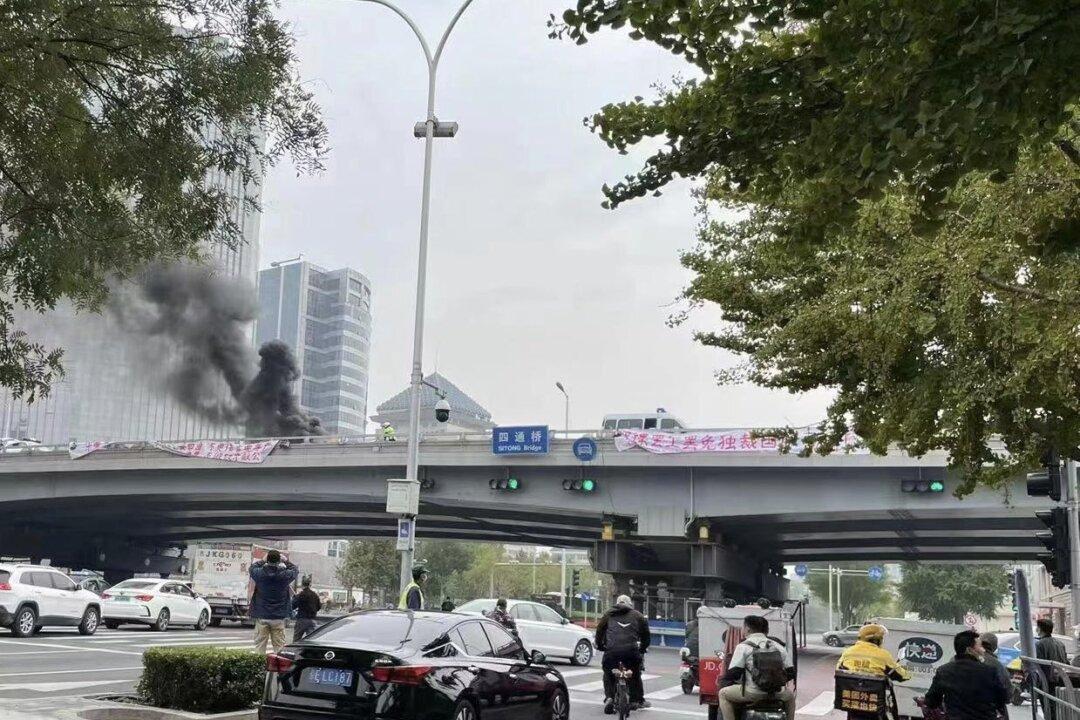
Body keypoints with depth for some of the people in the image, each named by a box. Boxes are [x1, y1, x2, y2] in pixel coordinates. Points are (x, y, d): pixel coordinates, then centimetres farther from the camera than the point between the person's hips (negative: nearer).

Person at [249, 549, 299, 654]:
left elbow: (251, 568, 16)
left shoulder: (259, 573, -8)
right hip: (278, 617, -1)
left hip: (261, 617, 1)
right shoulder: (284, 574, -10)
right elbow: (295, 570, 13)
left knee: (259, 645, 7)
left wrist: (263, 561, 26)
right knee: (279, 646, 4)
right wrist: (286, 561, 24)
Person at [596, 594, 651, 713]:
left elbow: (599, 631, 18)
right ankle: (638, 700, 28)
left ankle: (609, 697, -1)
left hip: (611, 650, 0)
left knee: (608, 674, 17)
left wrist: (600, 646, 32)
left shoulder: (608, 614, 20)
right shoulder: (637, 616, 20)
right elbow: (646, 634, 22)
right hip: (631, 650, 0)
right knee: (635, 675, 21)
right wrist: (642, 648, 37)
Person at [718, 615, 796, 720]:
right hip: (777, 694, 4)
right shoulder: (778, 646, 13)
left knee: (723, 694, 15)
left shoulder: (743, 647, -1)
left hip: (752, 693, -4)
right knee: (790, 696, 37)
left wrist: (723, 682, 15)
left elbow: (732, 674, -6)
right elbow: (791, 673, 14)